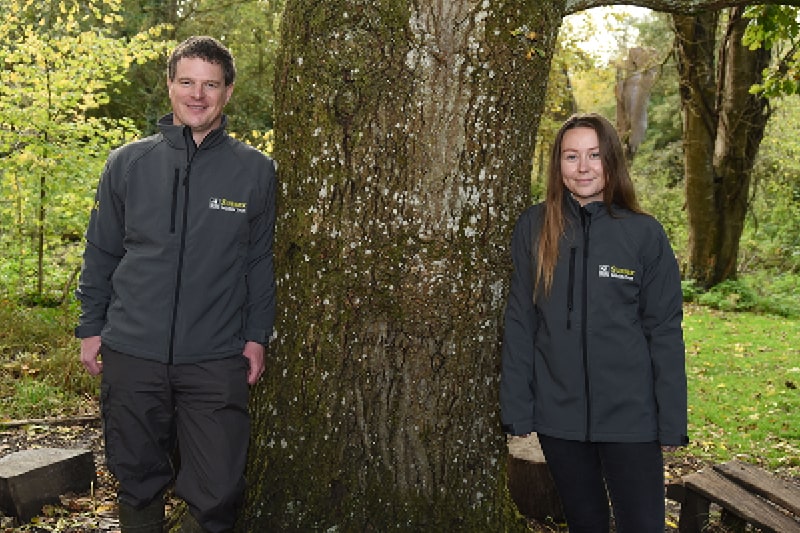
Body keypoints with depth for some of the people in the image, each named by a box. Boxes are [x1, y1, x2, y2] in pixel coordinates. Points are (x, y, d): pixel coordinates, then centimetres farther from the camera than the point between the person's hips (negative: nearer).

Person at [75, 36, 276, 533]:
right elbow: (101, 254, 10)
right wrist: (91, 328, 8)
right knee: (138, 480, 14)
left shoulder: (256, 170, 2)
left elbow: (261, 261, 6)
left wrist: (256, 336, 2)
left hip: (217, 360, -1)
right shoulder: (128, 162, 4)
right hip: (131, 354, 1)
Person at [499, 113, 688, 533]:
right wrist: (516, 409, -2)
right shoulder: (533, 229, -1)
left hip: (630, 416, -1)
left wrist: (671, 423, -4)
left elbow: (665, 332, -2)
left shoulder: (645, 234, -4)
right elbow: (520, 324, 0)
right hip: (558, 415, 1)